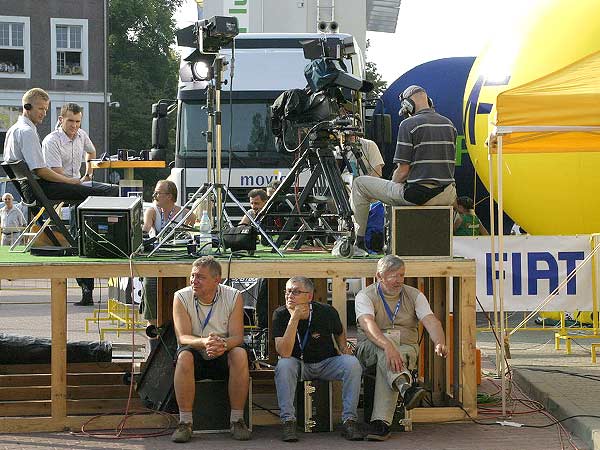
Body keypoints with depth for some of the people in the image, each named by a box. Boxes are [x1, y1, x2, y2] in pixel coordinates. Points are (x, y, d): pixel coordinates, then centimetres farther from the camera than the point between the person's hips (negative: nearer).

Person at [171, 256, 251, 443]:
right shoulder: (182, 297, -8)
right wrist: (204, 342, -38)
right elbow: (183, 337, -16)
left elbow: (237, 336, -14)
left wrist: (223, 344, -38)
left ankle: (237, 420, -23)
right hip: (196, 355, 0)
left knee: (240, 353, -31)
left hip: (223, 358, 0)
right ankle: (185, 422, -29)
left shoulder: (233, 297, -7)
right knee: (184, 355, -34)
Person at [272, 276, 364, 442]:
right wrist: (294, 319, -33)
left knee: (352, 364, -26)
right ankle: (288, 421, -29)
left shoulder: (327, 312, -11)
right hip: (299, 364, -1)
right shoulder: (281, 314, -16)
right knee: (283, 365, -34)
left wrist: (343, 348, -8)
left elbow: (339, 333, 14)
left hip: (326, 363, 1)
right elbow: (284, 353, -28)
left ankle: (349, 421, -21)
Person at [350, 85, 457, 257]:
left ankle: (357, 244, 13)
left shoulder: (409, 124, -9)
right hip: (447, 196, 6)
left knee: (359, 184, 11)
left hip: (417, 194, -6)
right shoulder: (449, 125, 11)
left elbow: (403, 171, -11)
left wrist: (391, 186, 9)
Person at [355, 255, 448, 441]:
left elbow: (430, 321, -6)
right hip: (370, 348, -1)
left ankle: (380, 422, -45)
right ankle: (405, 388, -61)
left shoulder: (414, 295, 10)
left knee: (387, 361, -34)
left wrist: (440, 343, -28)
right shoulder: (365, 296, 0)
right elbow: (368, 325, -19)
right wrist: (387, 345, -39)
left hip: (407, 347, 1)